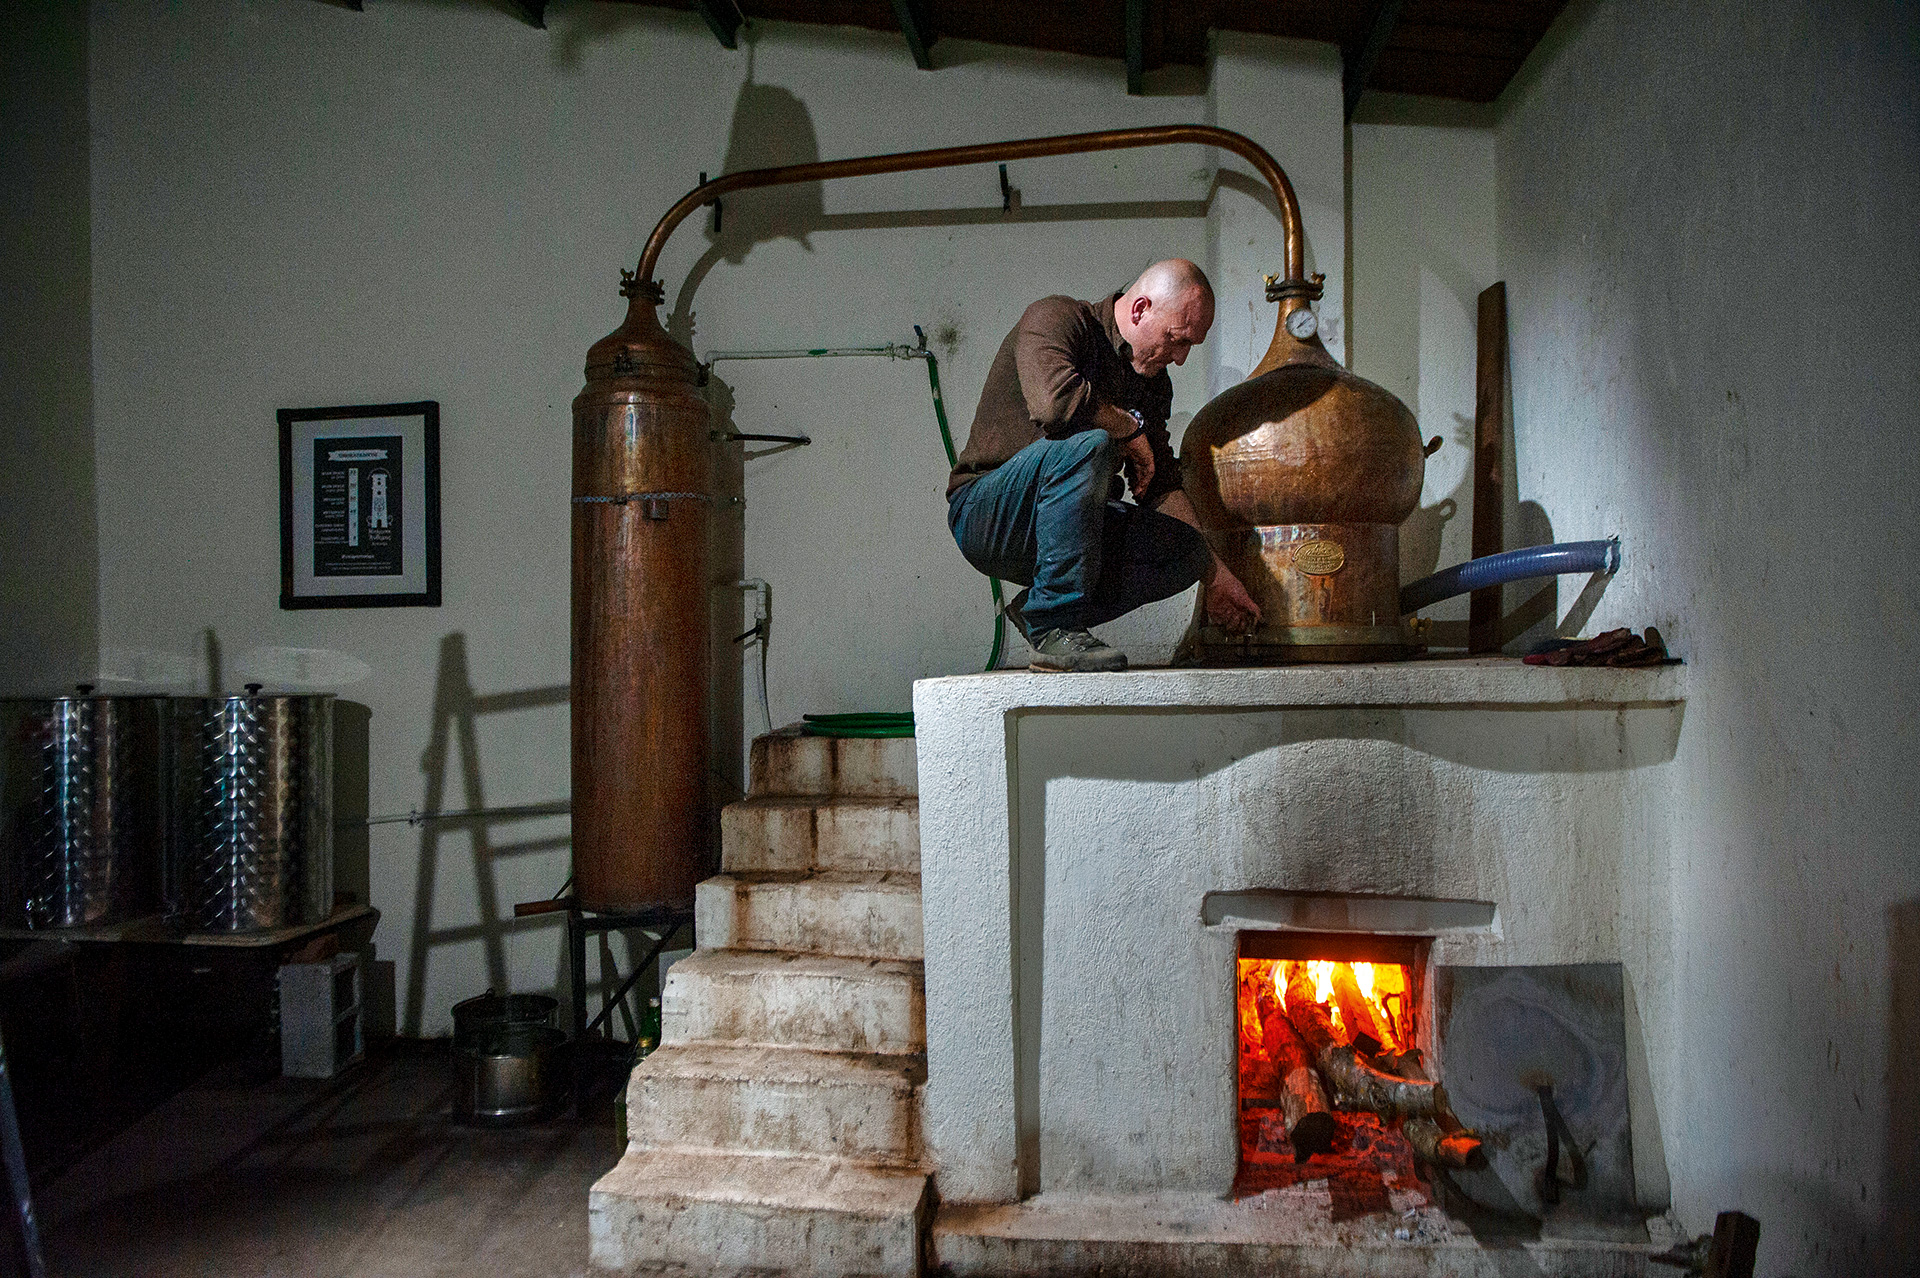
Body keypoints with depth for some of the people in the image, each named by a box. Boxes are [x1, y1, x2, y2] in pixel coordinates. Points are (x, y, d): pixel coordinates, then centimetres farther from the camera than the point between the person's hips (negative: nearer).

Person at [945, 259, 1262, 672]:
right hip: (984, 517, -7)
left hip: (1062, 524, 7)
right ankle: (1055, 630, -29)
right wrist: (1131, 426, -14)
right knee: (1088, 444, -34)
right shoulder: (1053, 318, -11)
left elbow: (1161, 485, 11)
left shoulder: (1153, 381, 13)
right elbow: (1055, 401, -32)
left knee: (1184, 548, -12)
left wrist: (1214, 574, 4)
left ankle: (1037, 607, -3)